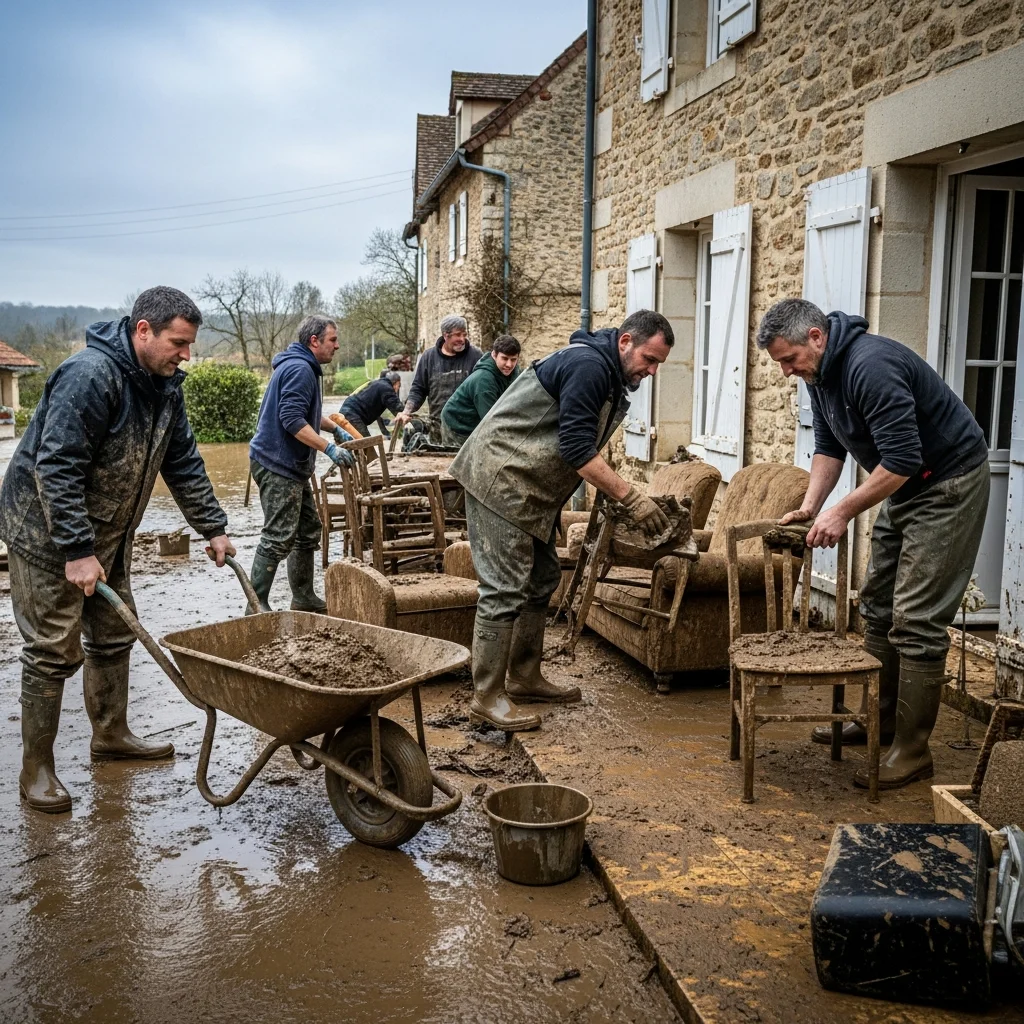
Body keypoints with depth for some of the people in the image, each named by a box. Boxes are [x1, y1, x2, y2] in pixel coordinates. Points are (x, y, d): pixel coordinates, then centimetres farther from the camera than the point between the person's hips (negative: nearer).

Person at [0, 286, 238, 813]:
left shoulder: (164, 384, 1)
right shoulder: (90, 375, -27)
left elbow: (183, 463, 10)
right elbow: (57, 469, -29)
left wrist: (213, 529, 8)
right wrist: (77, 550, -30)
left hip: (108, 532, 9)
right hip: (47, 533, -9)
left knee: (113, 636, 17)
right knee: (54, 650, -4)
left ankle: (111, 734, 35)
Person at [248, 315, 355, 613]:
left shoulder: (303, 367, 17)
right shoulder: (299, 369, -17)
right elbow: (292, 420, -26)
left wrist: (335, 429, 28)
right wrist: (330, 449, -27)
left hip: (292, 466, 11)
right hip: (278, 465, -11)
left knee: (308, 532, 15)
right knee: (278, 538, -10)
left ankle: (304, 598, 24)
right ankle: (256, 606, -4)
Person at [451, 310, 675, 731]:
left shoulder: (610, 375, 14)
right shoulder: (589, 365, -19)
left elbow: (582, 446, 18)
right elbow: (577, 449, -24)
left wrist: (617, 495, 7)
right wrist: (632, 497, -22)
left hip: (529, 486, 11)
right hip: (499, 478, -11)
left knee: (542, 578, 14)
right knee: (505, 586, -10)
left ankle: (524, 677, 23)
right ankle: (486, 695, -3)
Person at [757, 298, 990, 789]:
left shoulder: (871, 366, -29)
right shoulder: (820, 375, 2)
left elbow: (902, 458, -31)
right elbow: (829, 447, 11)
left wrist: (843, 511, -25)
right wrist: (809, 506, -2)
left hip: (948, 485, -10)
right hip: (902, 487, 10)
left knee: (916, 619, -10)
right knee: (877, 604, 14)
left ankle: (912, 752, -3)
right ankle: (880, 717, 26)